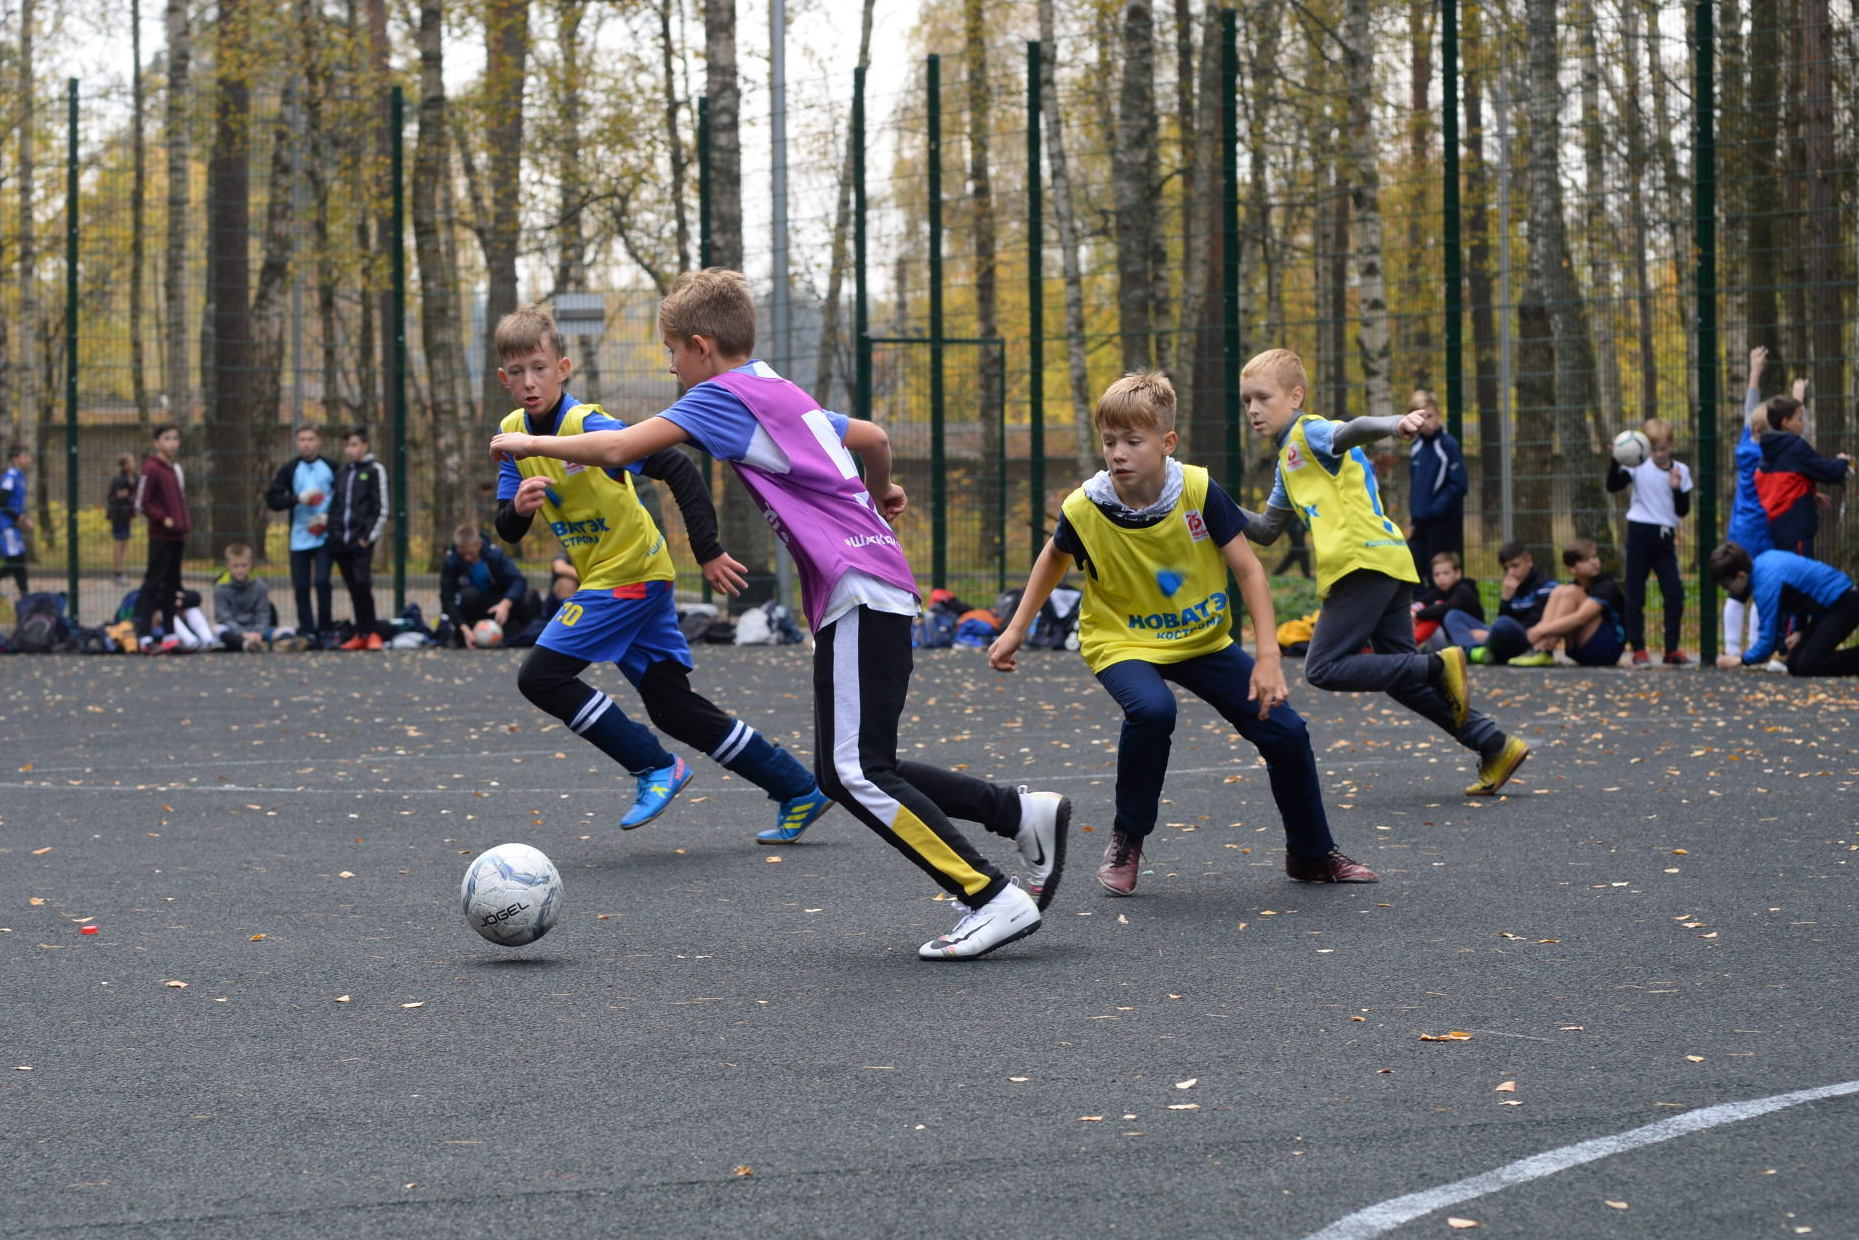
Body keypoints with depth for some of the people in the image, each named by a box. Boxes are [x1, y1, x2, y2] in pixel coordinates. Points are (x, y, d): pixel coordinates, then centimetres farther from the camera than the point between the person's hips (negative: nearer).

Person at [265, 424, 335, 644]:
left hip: (324, 536, -2)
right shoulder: (289, 469, 6)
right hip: (299, 537, 2)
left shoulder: (332, 468, 4)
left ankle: (324, 629, -1)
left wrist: (329, 516, -7)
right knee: (301, 586, 1)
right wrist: (297, 498, -14)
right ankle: (307, 631, 10)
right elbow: (272, 499, 0)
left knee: (322, 580, -13)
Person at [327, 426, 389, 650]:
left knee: (362, 584, -16)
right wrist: (333, 535, 11)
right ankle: (361, 634, 10)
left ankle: (370, 633, -8)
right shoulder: (341, 473, 18)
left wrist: (368, 536, -12)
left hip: (362, 541, -6)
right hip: (341, 542, 6)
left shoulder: (374, 470, 1)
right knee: (353, 589, 6)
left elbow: (381, 509, -4)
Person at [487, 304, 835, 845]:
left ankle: (656, 769, -3)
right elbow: (508, 532, 6)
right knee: (676, 710, 8)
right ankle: (800, 791, 14)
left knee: (541, 676, -13)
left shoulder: (588, 424, -19)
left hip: (629, 575, -8)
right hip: (601, 578, 8)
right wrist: (518, 507, -18)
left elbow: (678, 470, -22)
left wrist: (708, 552, -23)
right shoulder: (513, 432, 4)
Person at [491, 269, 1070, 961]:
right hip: (864, 593, 10)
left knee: (856, 773, -12)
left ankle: (994, 899, -13)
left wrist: (530, 444, 2)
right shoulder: (783, 395, 20)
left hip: (858, 592, -10)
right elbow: (872, 436, 33)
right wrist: (879, 495, 52)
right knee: (849, 771, 12)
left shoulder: (723, 396, -6)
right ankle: (1025, 814, 14)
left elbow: (620, 449, -12)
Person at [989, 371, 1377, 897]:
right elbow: (1054, 558, 4)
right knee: (1151, 711, -36)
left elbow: (1248, 569, -13)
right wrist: (1016, 630, 8)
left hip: (1204, 638, 2)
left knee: (1285, 730, -4)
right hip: (1123, 642, -2)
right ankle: (1126, 843, -13)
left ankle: (1311, 854, 21)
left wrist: (1268, 656, -20)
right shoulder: (1085, 509, -20)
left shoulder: (1199, 491, -21)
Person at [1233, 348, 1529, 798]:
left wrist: (1396, 423, -46)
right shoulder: (1288, 461, 26)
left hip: (1366, 561, -10)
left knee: (1324, 669, -9)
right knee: (1398, 673, 11)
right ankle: (1496, 747, 10)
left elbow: (1352, 430, -25)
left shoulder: (1308, 432, -3)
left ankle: (1440, 666, -13)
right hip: (1390, 563, 10)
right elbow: (1267, 530, 32)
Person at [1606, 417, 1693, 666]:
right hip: (1639, 533, -2)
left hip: (1665, 537, 2)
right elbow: (1613, 486, -12)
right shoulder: (1639, 466, -2)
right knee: (1635, 593, 1)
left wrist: (1677, 489, -13)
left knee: (1675, 593, -4)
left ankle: (1672, 649, 4)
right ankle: (1638, 649, 8)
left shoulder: (1680, 471, 4)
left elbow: (1683, 511, 3)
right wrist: (1615, 461, -24)